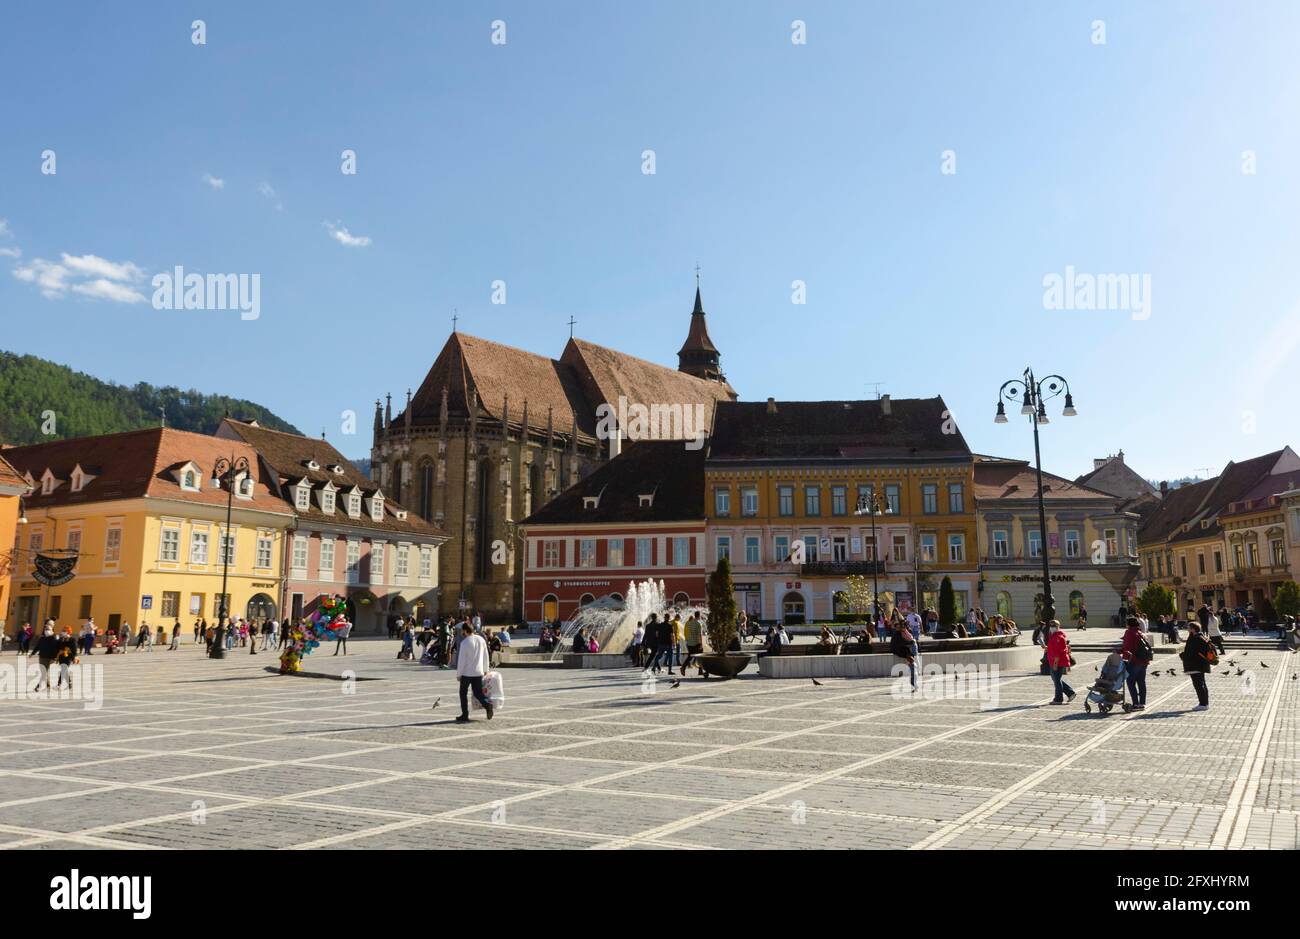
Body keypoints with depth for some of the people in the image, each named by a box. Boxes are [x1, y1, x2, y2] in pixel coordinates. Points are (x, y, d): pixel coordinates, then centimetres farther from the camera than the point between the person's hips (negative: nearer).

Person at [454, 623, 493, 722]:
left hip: (467, 673, -5)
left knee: (463, 693, 10)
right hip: (479, 672, 5)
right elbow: (485, 656, 12)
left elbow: (461, 660, -12)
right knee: (478, 692, 10)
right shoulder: (481, 639, 5)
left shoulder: (464, 643, -13)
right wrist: (485, 669, 21)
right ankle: (487, 704, -17)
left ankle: (465, 716, 12)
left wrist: (458, 674, -4)